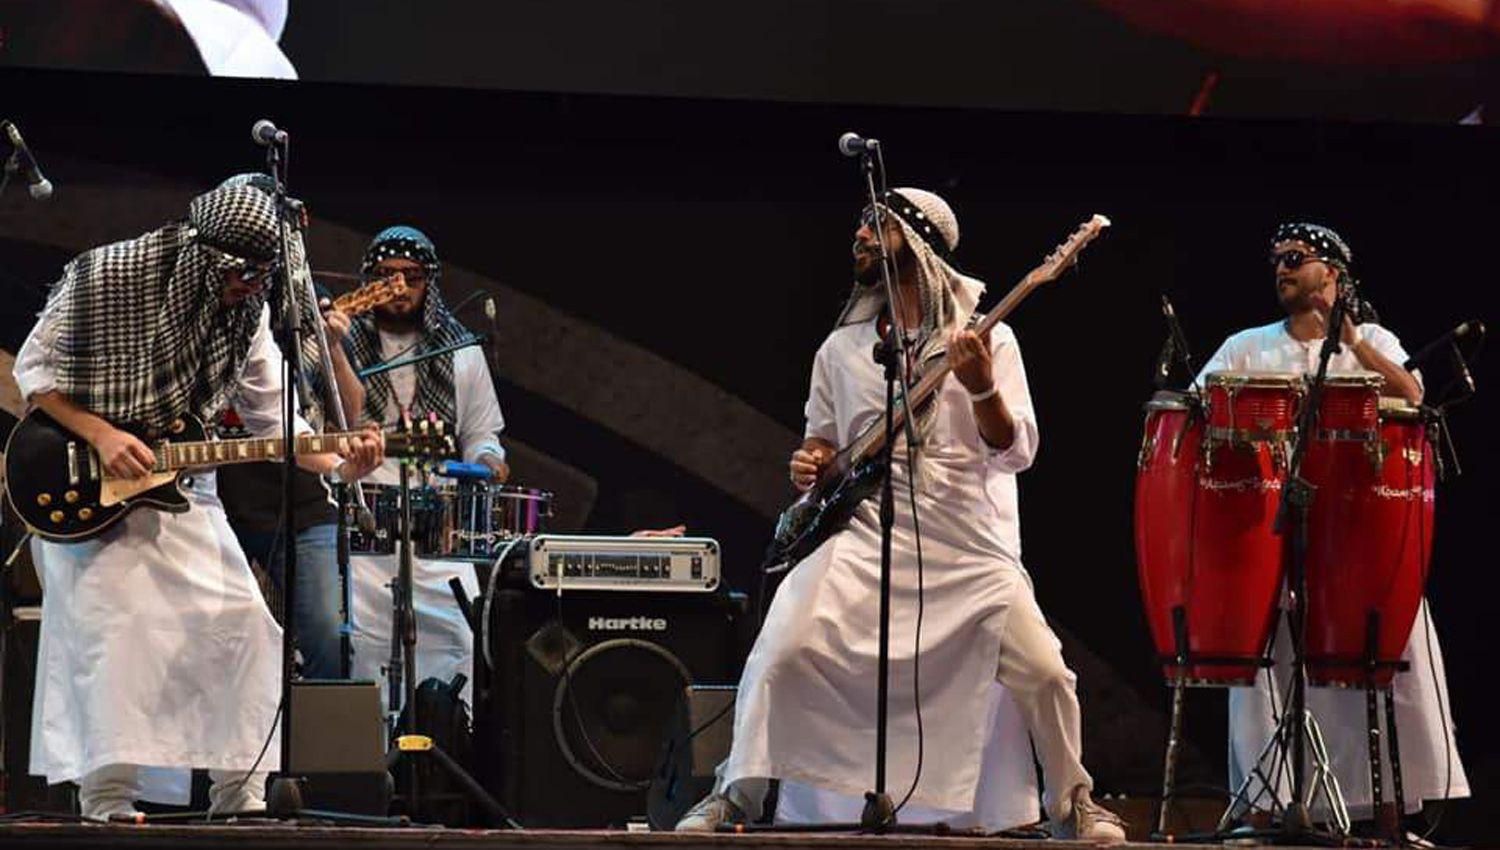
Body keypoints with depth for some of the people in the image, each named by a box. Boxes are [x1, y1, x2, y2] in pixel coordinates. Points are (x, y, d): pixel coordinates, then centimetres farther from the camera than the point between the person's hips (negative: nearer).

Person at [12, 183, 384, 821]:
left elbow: (274, 416, 3)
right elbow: (34, 368, -8)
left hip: (180, 485, 5)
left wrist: (337, 465, -15)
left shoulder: (245, 313, -2)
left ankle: (239, 796, 5)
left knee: (240, 622, -3)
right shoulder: (101, 280, -17)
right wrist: (100, 435, -21)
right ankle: (107, 801, -18)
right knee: (111, 618, -20)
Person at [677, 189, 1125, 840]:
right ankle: (738, 794, -6)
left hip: (969, 543, -2)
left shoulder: (988, 339, 3)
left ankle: (1073, 804, 12)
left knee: (1044, 671, -12)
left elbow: (1016, 452, -3)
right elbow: (822, 438, 23)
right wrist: (811, 464, -1)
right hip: (863, 534, 2)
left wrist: (982, 390, -21)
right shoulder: (842, 348, 13)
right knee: (782, 649, -20)